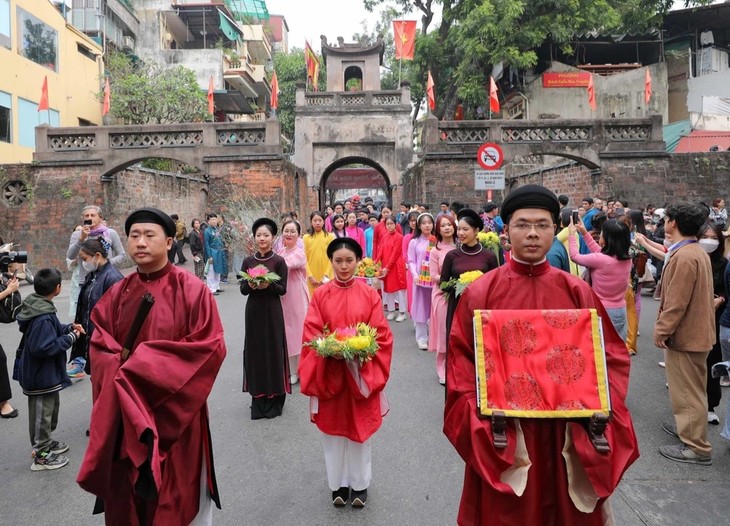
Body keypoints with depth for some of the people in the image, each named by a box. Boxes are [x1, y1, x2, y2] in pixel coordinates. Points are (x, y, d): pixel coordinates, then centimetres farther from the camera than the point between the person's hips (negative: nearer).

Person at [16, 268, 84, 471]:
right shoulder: (43, 317, -30)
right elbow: (43, 347, -32)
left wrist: (68, 328, 1)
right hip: (41, 375, -10)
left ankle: (47, 442, 42)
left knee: (52, 406, 25)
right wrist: (70, 338, -23)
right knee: (42, 414, 4)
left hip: (46, 373, 10)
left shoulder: (39, 307, 2)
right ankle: (41, 456, 19)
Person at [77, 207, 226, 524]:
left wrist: (144, 364, -16)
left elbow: (210, 346, -16)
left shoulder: (191, 289, -10)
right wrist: (125, 370, -15)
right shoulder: (117, 294, 4)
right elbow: (100, 349, 6)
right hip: (125, 411, 4)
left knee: (179, 498, 9)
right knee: (128, 498, 15)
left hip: (174, 410, -4)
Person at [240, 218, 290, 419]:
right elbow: (242, 289, 5)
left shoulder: (279, 261, -4)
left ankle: (274, 399, 13)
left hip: (272, 310, -3)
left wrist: (268, 284, -23)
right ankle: (258, 399, 18)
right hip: (253, 310, 3)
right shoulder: (248, 261, 4)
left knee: (273, 349, 1)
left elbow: (283, 289, -5)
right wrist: (250, 285, -17)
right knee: (255, 349, 7)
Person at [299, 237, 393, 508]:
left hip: (361, 374, 0)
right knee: (333, 430, 12)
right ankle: (338, 484, 31)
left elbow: (381, 335, -3)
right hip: (329, 374, 0)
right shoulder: (320, 295, -3)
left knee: (360, 429, 11)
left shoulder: (369, 294, -3)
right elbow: (311, 336, -4)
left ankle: (359, 484, 30)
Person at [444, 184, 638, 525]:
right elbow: (461, 360, -6)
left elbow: (612, 354, 5)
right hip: (501, 435, -2)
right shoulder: (480, 293, -7)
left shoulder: (578, 293, 0)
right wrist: (480, 412, -17)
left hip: (570, 434, 2)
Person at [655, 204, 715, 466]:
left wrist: (661, 330, -16)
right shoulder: (698, 252, 10)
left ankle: (696, 447, 9)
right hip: (695, 330, 10)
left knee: (688, 391, 0)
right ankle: (687, 427, 38)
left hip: (684, 334, -10)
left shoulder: (684, 257, -24)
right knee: (689, 388, 23)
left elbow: (676, 302, -26)